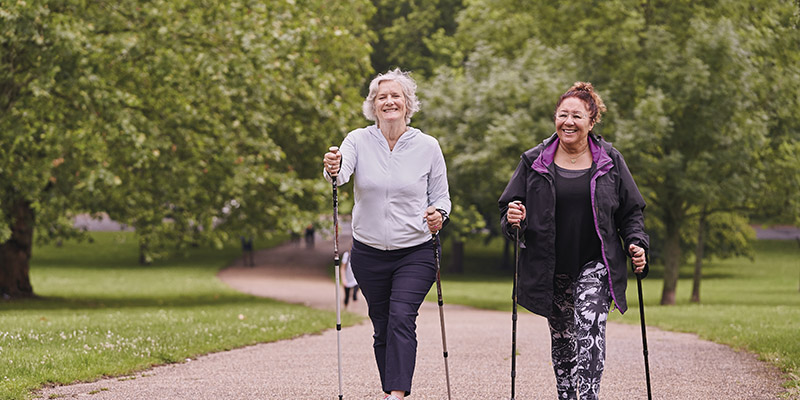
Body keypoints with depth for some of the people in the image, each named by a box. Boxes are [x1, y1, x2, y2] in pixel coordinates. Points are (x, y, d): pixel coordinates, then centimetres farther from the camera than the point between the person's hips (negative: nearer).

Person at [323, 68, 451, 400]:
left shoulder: (428, 146, 0)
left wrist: (438, 213, -15)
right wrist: (333, 169, -43)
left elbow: (441, 196, 7)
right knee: (382, 327, 7)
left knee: (402, 317, -19)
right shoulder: (359, 141, 0)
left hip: (415, 252, -2)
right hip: (369, 254, 2)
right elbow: (341, 174, -19)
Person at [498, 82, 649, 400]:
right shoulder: (534, 162, 4)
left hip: (595, 266, -2)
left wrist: (636, 244, -6)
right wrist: (513, 220, -15)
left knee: (589, 332, -20)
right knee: (561, 340, 10)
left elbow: (631, 211, 10)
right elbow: (510, 211, 8)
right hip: (550, 271, 2)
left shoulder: (610, 161, 4)